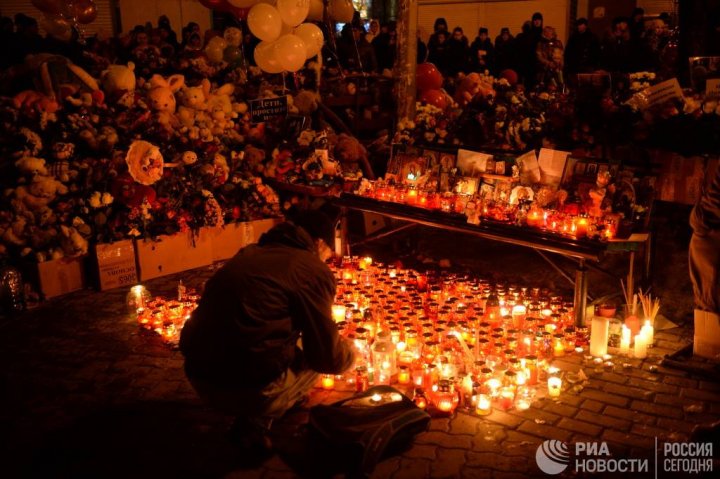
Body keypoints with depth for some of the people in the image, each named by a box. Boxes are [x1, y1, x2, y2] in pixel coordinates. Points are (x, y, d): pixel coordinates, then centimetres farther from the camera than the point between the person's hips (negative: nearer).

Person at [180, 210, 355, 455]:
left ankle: (251, 416, 19)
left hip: (198, 375, 8)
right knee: (318, 357, 14)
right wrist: (349, 350, 22)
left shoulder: (250, 253, 15)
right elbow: (328, 358, -1)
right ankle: (254, 423, 7)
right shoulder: (314, 270, -5)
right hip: (249, 388, -8)